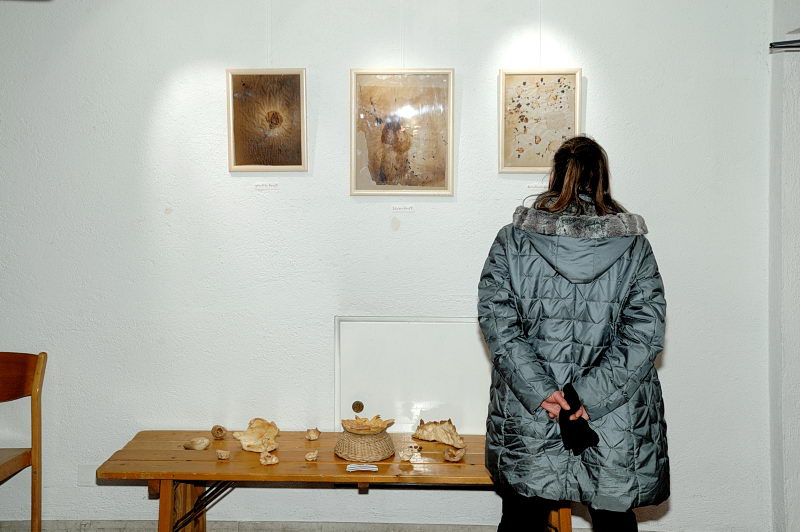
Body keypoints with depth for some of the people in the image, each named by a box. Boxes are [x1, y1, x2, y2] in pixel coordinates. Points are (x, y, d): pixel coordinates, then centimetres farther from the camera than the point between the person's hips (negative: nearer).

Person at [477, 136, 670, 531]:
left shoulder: (512, 240, -3)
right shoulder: (634, 246, -2)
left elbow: (497, 323, -10)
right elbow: (644, 335, -10)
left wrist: (539, 390, -13)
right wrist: (590, 397, -13)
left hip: (527, 417, 0)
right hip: (617, 423, 0)